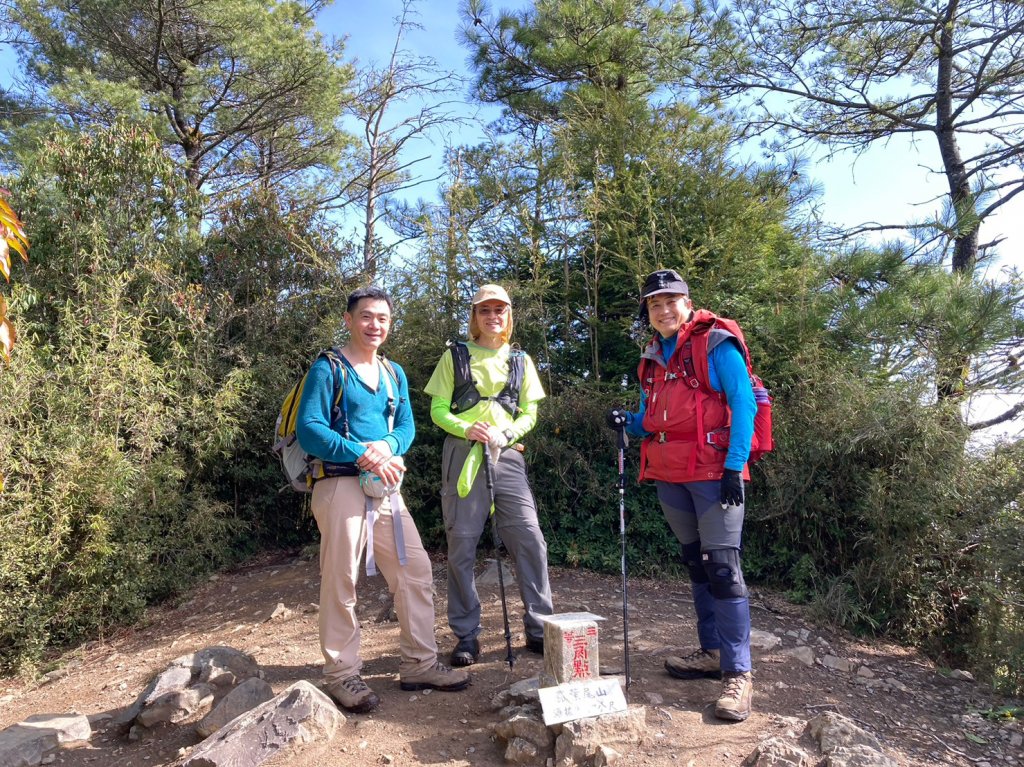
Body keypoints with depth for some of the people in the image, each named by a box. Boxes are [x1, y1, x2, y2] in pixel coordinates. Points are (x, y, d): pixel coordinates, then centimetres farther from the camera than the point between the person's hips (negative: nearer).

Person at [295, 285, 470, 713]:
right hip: (341, 486, -6)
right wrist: (362, 455, -21)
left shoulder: (395, 374, 15)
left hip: (386, 488, 7)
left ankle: (418, 665, 20)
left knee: (416, 572, 7)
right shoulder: (328, 369, -5)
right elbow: (309, 430, -14)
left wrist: (388, 446, -13)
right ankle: (340, 675, 16)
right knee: (341, 582, 1)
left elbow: (407, 425, 10)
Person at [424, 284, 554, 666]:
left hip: (507, 456, 2)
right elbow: (438, 409, 5)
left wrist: (506, 433, -9)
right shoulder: (455, 356, 8)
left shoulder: (520, 361, 14)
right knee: (461, 545, 0)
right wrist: (467, 429, -14)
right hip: (463, 454, -1)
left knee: (530, 539, -5)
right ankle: (466, 635, 12)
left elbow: (529, 414, 11)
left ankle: (538, 627, 9)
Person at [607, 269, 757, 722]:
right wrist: (628, 423, -3)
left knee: (722, 567, -9)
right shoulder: (651, 359, 13)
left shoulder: (716, 345, -7)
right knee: (696, 564, 15)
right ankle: (712, 652, 27)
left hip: (713, 473, -7)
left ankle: (738, 673, -1)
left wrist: (734, 466, -18)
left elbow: (743, 405, -11)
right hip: (669, 477, 7)